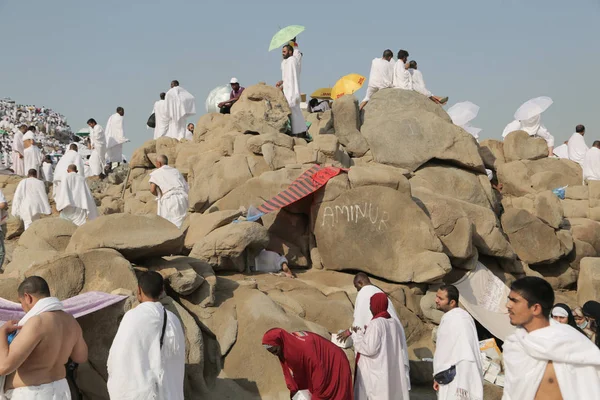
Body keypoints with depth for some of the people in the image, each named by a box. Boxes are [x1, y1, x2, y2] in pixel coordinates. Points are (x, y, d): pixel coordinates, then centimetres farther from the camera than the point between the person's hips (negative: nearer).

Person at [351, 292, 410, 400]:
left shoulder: (375, 324, -16)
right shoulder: (395, 323, 6)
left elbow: (370, 349, -20)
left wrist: (357, 335, -5)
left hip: (375, 373, -7)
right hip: (393, 373, 7)